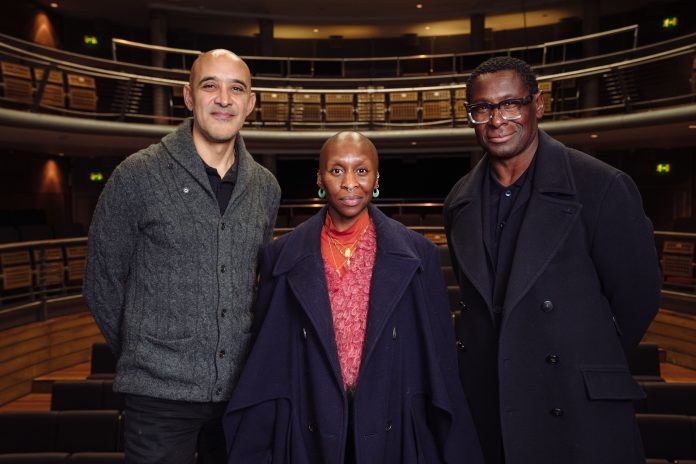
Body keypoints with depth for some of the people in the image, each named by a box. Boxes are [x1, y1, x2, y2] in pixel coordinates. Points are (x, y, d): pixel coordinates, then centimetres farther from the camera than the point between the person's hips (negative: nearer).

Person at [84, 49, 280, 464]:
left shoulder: (266, 187, 3)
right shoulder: (138, 175, -9)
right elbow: (103, 284, -1)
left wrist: (241, 351, 13)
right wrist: (143, 356, 5)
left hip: (241, 387, 4)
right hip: (161, 392, -4)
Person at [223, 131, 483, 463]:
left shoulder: (418, 254, -6)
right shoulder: (283, 256, -5)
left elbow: (438, 360, -3)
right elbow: (266, 362, -1)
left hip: (393, 434, 0)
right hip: (309, 435, 1)